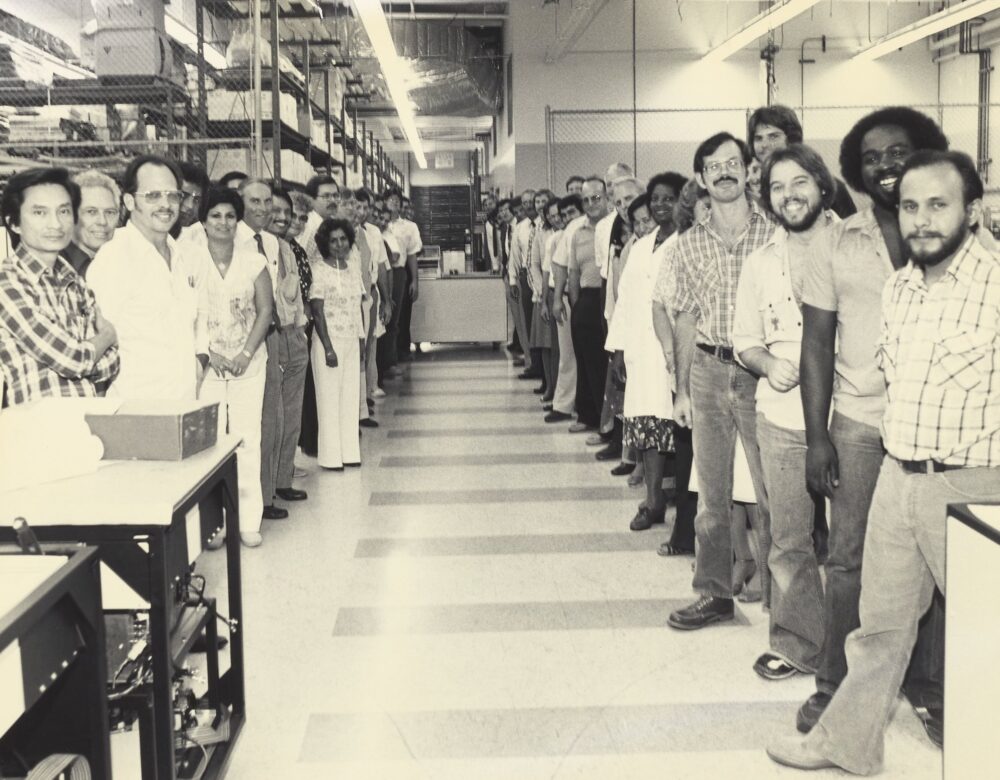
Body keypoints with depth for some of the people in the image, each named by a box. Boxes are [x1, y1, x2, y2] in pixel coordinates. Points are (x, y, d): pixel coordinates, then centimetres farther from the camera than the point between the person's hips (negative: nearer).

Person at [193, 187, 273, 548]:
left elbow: (265, 308, 4)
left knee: (248, 437, -1)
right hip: (206, 362, -1)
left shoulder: (253, 261, 6)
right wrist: (210, 353, -10)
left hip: (249, 362, 2)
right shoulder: (190, 258, 0)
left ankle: (248, 520, 6)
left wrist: (247, 353, -7)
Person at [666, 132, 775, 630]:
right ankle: (714, 593, 23)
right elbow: (685, 318, 10)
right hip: (707, 371, 4)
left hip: (760, 372, -3)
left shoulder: (775, 233, -3)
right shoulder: (689, 244, 8)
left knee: (771, 490, 0)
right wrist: (682, 390, 8)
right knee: (711, 492, 11)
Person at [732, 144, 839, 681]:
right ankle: (796, 644, 24)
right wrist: (768, 363, -5)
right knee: (789, 541, 8)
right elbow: (746, 340, 16)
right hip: (782, 419, 3)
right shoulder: (759, 264, 10)